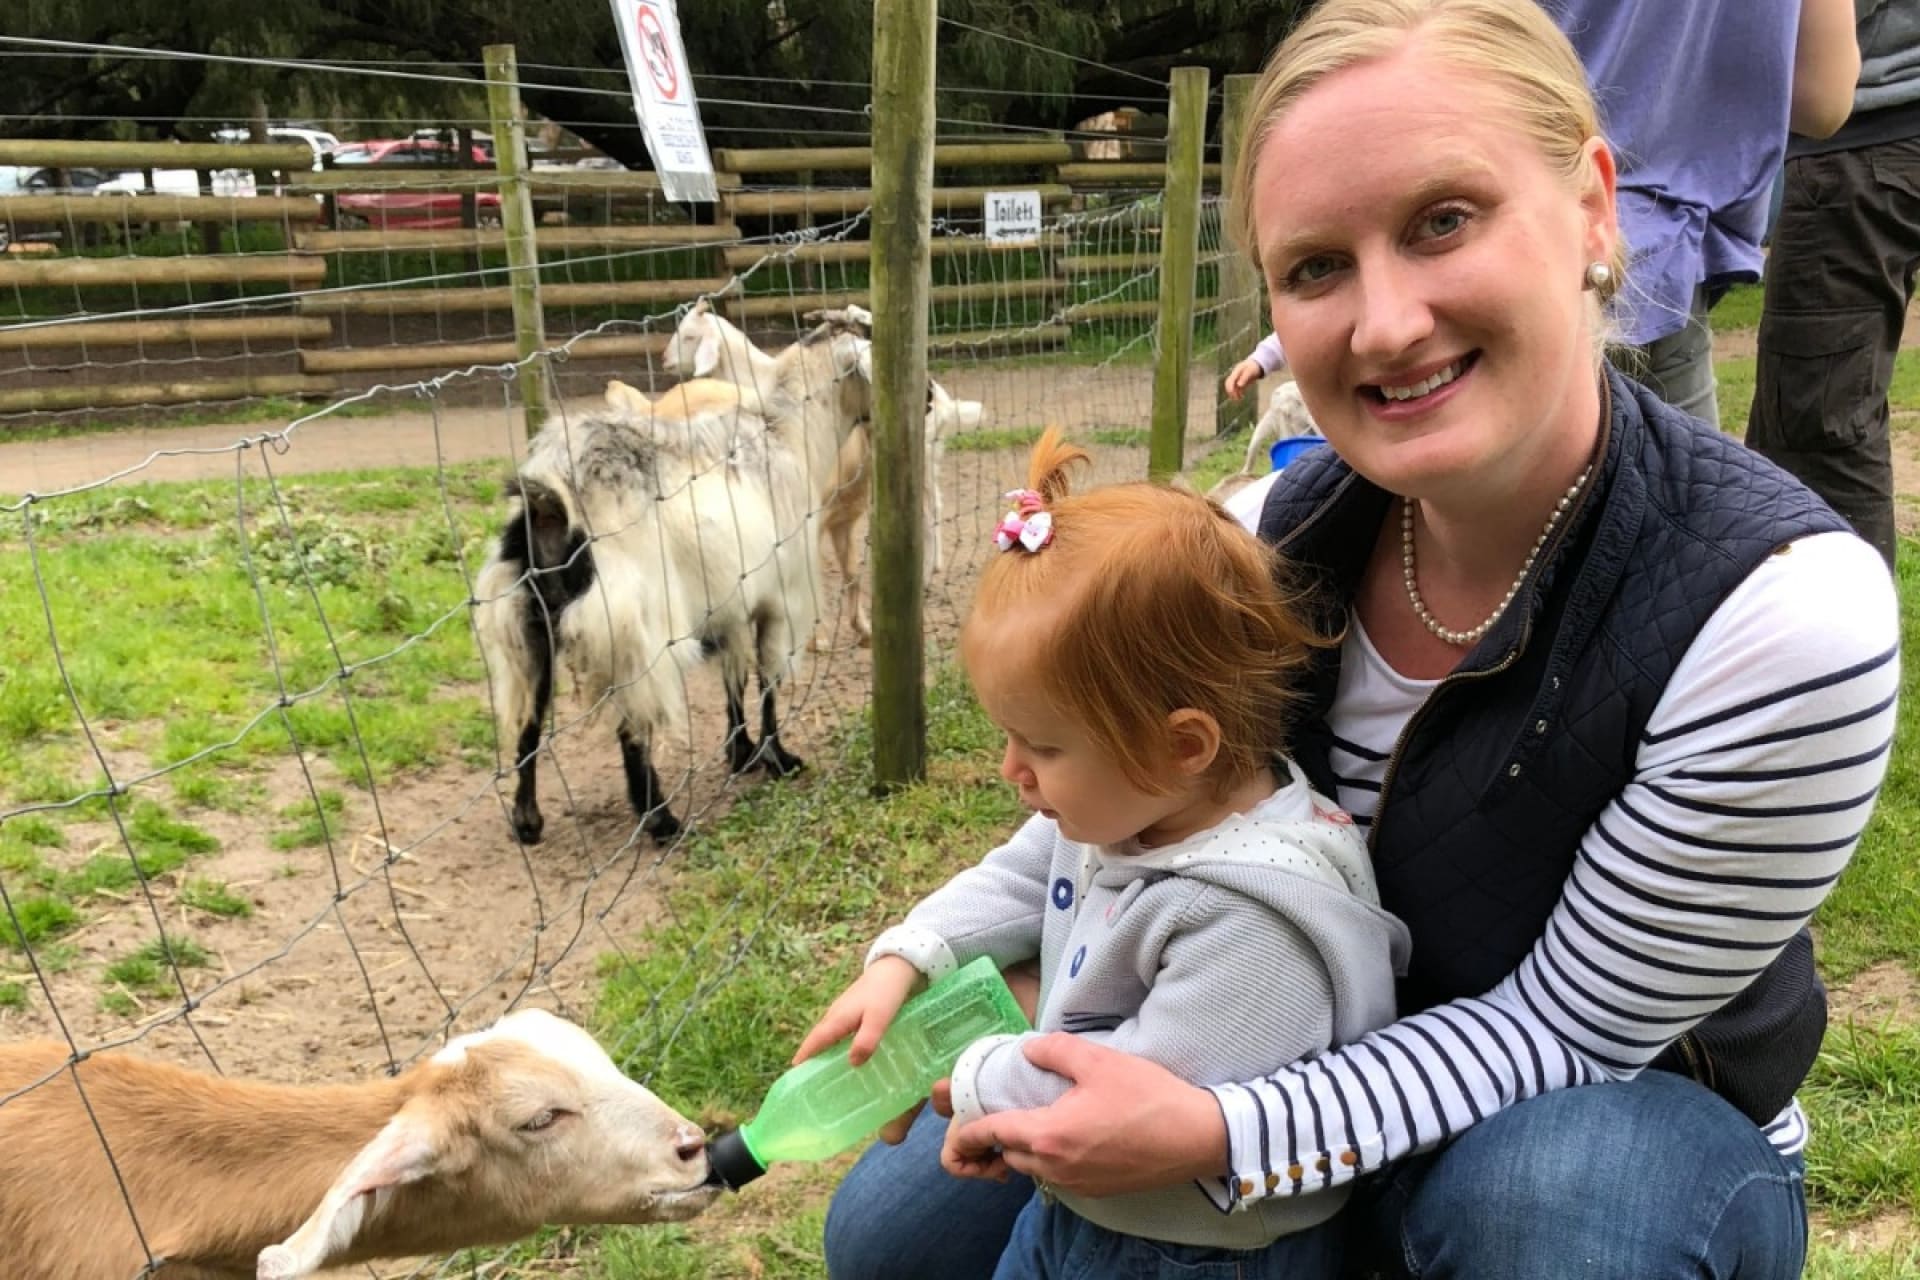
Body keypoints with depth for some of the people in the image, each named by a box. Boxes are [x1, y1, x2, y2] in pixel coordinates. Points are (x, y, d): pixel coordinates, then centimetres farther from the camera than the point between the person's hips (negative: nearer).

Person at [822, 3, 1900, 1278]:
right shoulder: (1285, 530, -15)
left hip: (1636, 1120, -4)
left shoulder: (1789, 615, -30)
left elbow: (1565, 1026, -21)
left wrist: (1220, 1138, -31)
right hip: (1327, 1059, 5)